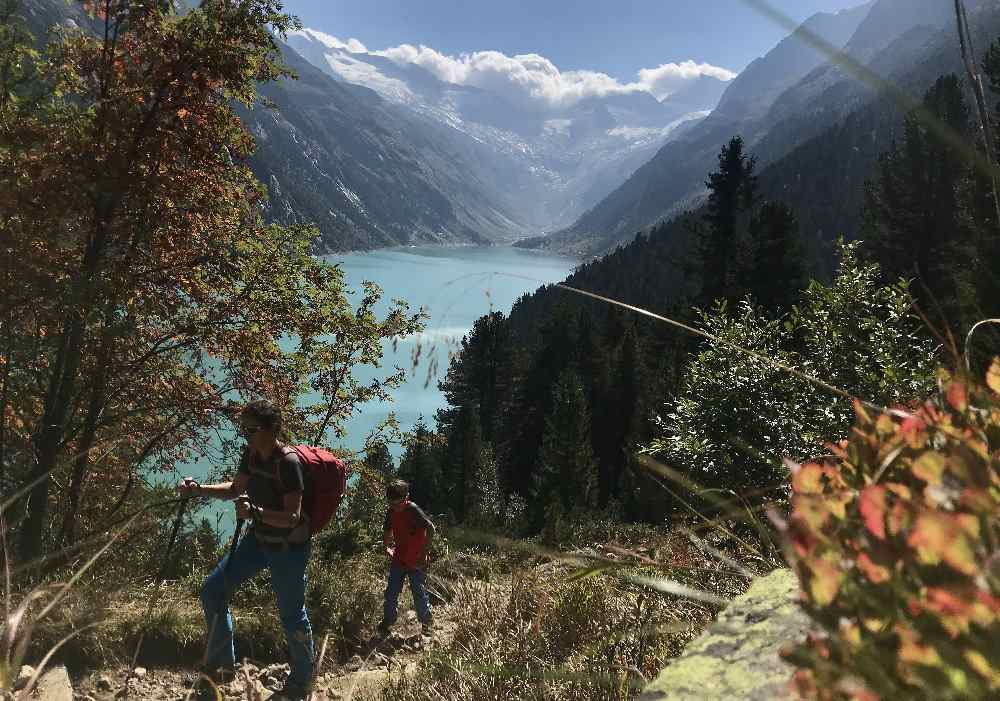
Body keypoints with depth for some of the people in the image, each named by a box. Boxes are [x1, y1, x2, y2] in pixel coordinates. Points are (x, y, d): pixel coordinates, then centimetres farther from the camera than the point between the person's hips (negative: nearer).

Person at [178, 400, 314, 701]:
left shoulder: (288, 462, -27)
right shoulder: (252, 453, -3)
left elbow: (292, 516, -29)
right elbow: (235, 488, 14)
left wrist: (255, 511, -43)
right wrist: (199, 489, 1)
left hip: (288, 547, -8)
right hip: (258, 539, 8)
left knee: (291, 614, 3)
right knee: (212, 590, 8)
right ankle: (222, 664, 25)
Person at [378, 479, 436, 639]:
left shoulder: (414, 511, -21)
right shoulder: (391, 512, -1)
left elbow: (430, 529, -25)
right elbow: (387, 531, 17)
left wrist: (424, 554, -24)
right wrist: (387, 547, 4)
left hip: (416, 561, -6)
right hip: (398, 558, 6)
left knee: (418, 592, 3)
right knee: (391, 592, 7)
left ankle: (427, 621, 24)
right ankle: (387, 622, 22)